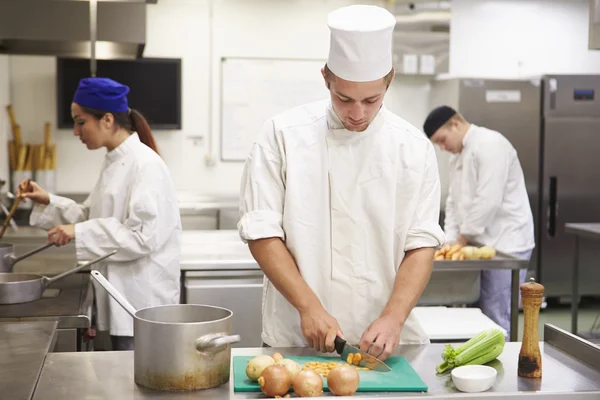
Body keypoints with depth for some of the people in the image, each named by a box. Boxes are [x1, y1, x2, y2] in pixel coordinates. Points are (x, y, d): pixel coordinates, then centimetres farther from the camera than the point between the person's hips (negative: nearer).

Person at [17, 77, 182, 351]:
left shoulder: (144, 164, -16)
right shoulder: (115, 162, 12)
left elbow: (144, 236, -23)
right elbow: (92, 217, 16)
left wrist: (80, 233, -22)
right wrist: (48, 202, 4)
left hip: (142, 297, -9)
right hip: (121, 290, 9)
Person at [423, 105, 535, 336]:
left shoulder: (490, 145, -15)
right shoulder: (458, 156, 16)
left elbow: (488, 200, -21)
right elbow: (454, 201, 18)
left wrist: (462, 238, -12)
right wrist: (450, 241, 6)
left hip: (506, 244, -9)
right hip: (482, 243, 9)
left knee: (496, 318, -8)